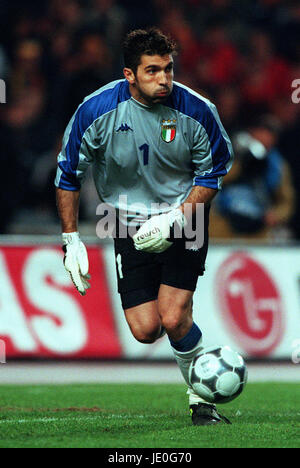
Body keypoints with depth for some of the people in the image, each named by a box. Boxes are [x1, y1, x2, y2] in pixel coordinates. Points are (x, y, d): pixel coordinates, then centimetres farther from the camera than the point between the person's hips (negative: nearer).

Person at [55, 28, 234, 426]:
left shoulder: (197, 111, -16)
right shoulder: (96, 110, -15)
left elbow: (212, 174, -2)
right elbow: (68, 175, -2)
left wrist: (175, 219, -15)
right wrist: (71, 240, -5)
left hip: (184, 218, -1)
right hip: (129, 224, 1)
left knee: (173, 319, -18)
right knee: (145, 329, -7)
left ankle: (202, 397, 8)